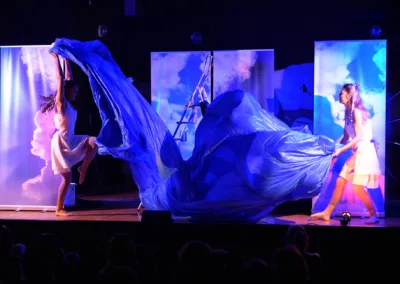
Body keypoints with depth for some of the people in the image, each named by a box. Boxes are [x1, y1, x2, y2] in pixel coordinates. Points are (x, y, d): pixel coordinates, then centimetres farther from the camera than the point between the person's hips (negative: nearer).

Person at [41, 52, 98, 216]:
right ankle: (59, 209, 5)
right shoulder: (60, 102, -11)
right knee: (67, 178, -5)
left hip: (71, 141, 8)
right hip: (61, 143, -8)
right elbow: (60, 78, -15)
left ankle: (83, 169, 2)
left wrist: (66, 59, 16)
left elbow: (68, 78, 13)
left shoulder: (69, 104, 9)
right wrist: (56, 59, -12)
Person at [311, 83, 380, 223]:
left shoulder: (357, 111, -15)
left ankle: (374, 215, 1)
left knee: (358, 187, -12)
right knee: (340, 181, 7)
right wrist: (336, 148, 7)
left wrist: (341, 150, -18)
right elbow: (347, 136, 15)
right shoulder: (349, 112, 12)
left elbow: (359, 136, -19)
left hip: (365, 150, -9)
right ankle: (327, 213, 12)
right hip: (356, 151, 9)